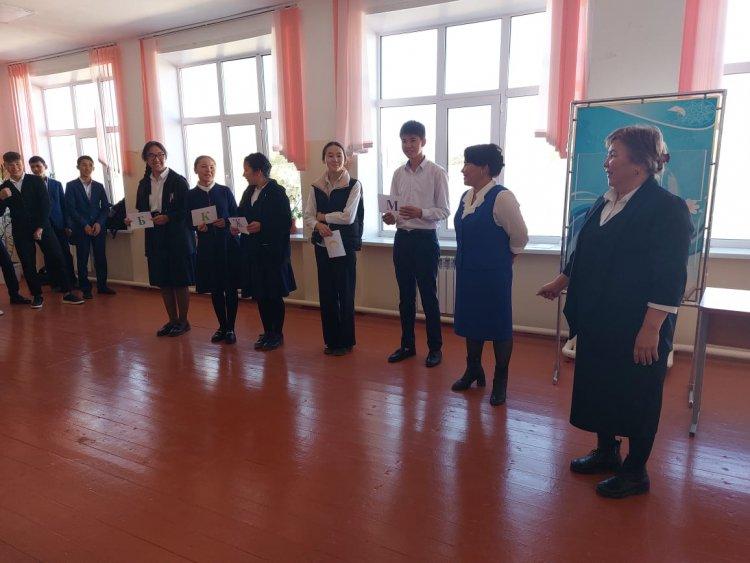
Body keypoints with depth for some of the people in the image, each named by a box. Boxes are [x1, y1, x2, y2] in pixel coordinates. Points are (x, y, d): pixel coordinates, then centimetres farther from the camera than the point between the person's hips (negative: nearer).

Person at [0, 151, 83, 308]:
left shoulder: (35, 181, 1)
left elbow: (45, 204, -3)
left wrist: (41, 227, -9)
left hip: (42, 227, -2)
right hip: (20, 232, 2)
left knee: (56, 258, -5)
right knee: (28, 265, 4)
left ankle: (67, 293, 1)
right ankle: (37, 296, 16)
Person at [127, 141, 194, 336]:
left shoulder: (178, 181, -6)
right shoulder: (144, 183, 10)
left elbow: (187, 210, -9)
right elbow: (140, 210, 15)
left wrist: (168, 217, -20)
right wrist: (132, 220, -5)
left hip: (178, 238, -5)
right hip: (155, 239, 5)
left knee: (180, 283, 3)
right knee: (163, 283, 11)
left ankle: (183, 321, 17)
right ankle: (172, 320, 25)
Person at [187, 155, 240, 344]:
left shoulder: (225, 191, 2)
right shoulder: (191, 195, 4)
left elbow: (236, 216, 4)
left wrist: (226, 222, -14)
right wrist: (198, 227, -14)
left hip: (229, 244, -1)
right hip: (207, 247, 1)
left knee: (230, 288, 1)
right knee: (215, 289, 9)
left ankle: (231, 328, 13)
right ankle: (222, 327, 23)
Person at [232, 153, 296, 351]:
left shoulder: (277, 192, -9)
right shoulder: (249, 192, 13)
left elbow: (286, 223, -14)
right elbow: (242, 216, 18)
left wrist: (262, 226, -21)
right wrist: (237, 227, -2)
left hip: (273, 253, -7)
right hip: (254, 252, 7)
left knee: (274, 295, 2)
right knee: (259, 295, 11)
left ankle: (277, 334, 14)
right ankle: (267, 332, 23)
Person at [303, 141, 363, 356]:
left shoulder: (353, 185, -5)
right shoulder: (316, 186, 8)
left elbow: (348, 216, -14)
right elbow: (308, 216, 4)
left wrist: (323, 216, -4)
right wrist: (318, 225, -17)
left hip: (345, 244, -4)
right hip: (322, 244, 4)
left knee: (345, 292, 1)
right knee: (326, 292, 8)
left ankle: (345, 341, 16)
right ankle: (330, 340, 22)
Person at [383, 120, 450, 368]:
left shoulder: (436, 173, -6)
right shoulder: (398, 173, 9)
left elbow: (444, 210, -8)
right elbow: (394, 207, 12)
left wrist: (420, 213, -24)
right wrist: (390, 217, -11)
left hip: (425, 239, -5)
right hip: (402, 238, 5)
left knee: (428, 295, 3)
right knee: (405, 295, 13)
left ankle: (435, 347, 17)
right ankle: (407, 344, 26)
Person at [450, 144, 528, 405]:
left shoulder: (502, 197, -17)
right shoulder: (466, 197, 7)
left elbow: (520, 236, -10)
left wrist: (505, 257, 5)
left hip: (493, 274, -7)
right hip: (468, 271, 7)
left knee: (498, 325, 5)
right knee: (470, 320, 17)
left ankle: (500, 381, 22)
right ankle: (473, 370, 36)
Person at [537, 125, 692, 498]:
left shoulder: (667, 208, -15)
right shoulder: (604, 203, 8)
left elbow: (670, 277, -19)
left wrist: (651, 329, -22)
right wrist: (561, 282, 25)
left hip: (636, 328, -7)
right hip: (597, 320, 8)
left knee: (637, 397, 8)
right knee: (599, 388, 17)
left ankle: (635, 472, 25)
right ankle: (606, 453, 37)